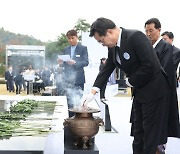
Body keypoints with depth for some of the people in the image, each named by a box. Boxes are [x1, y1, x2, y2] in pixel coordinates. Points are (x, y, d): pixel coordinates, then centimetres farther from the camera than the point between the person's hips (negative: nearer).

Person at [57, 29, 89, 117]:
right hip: (68, 79, 4)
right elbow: (63, 64, 14)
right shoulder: (66, 50, 14)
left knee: (78, 100, -5)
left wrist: (75, 63, -22)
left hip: (78, 79, -4)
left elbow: (86, 62, -7)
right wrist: (61, 63, -10)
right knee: (70, 101, 7)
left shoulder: (83, 48, 1)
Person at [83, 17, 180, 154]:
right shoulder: (113, 47, 4)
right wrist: (92, 92, 0)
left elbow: (150, 66, -27)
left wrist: (131, 81, -13)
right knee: (138, 132, 17)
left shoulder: (135, 37, -23)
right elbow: (106, 70, 9)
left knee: (151, 134, 1)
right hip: (138, 91, 9)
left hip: (154, 90, -9)